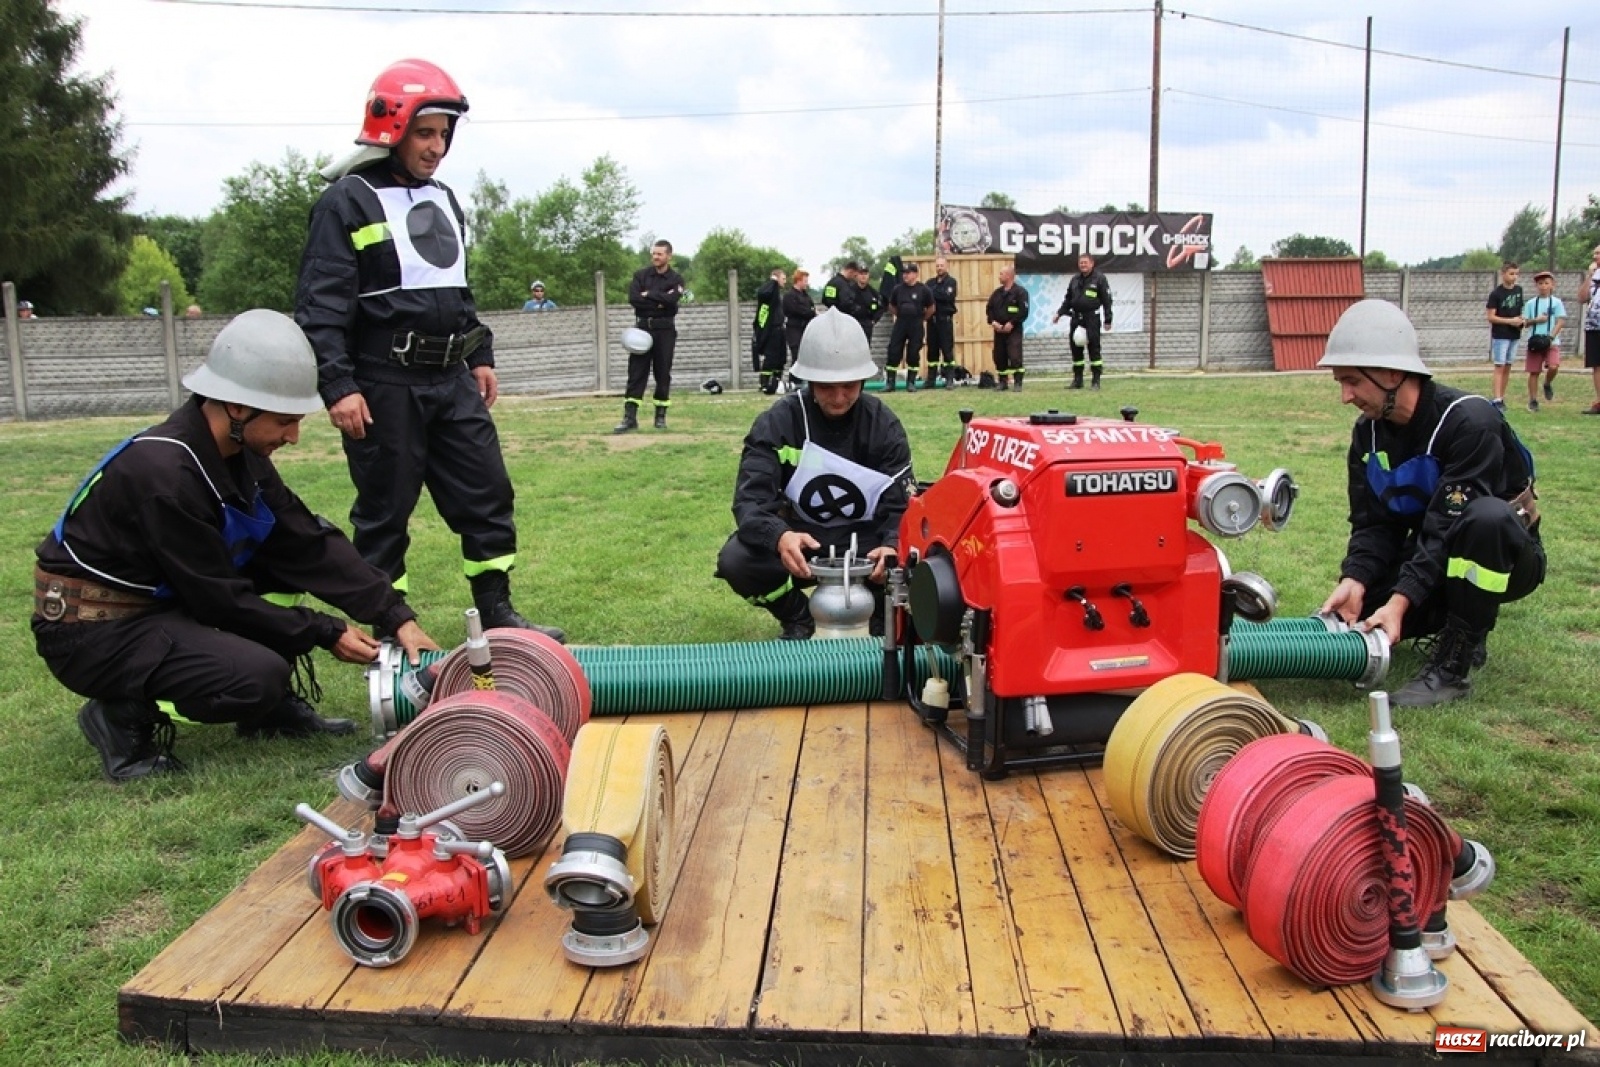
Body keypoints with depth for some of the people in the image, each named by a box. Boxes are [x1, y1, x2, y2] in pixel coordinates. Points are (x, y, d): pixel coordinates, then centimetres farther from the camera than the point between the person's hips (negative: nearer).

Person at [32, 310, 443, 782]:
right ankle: (125, 717, -3)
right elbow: (220, 599, -22)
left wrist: (397, 617, -10)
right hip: (91, 631, -9)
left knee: (291, 556, -2)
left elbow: (310, 543, -4)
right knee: (258, 677, -27)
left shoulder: (240, 454, -3)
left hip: (164, 600, 9)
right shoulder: (165, 473, -29)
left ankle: (273, 708, 7)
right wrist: (325, 633, -14)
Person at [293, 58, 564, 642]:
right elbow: (320, 307, -13)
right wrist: (338, 386, -19)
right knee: (385, 511, 3)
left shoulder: (443, 200, 16)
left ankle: (497, 613, 16)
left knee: (488, 494, 6)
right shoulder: (348, 202, -7)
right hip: (384, 387, -7)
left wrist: (480, 356, 19)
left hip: (452, 380, 7)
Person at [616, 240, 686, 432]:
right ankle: (630, 418, -6)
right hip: (642, 327, 1)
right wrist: (659, 302, -12)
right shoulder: (641, 275, 7)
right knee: (636, 373, -3)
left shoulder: (675, 279, 3)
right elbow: (633, 298, -9)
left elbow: (672, 299, -17)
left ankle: (661, 416, 13)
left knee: (663, 374, 4)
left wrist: (648, 295, -9)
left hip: (665, 330, -1)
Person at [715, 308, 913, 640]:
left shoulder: (883, 425, -9)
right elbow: (751, 498, -23)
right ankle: (798, 618, 3)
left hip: (864, 539, 0)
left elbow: (902, 504, -13)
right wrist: (779, 537, -48)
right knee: (735, 561, -30)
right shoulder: (777, 423, -14)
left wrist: (893, 547, -39)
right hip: (800, 539, 0)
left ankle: (885, 619, 5)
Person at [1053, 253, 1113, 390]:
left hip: (1092, 318, -6)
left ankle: (1096, 380, 0)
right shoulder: (1075, 279, 15)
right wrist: (1059, 313, 8)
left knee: (1094, 348, -5)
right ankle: (1077, 380, 15)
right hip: (1076, 318, 6)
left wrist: (1108, 319, -9)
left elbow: (1107, 300, -4)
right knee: (1076, 348, 7)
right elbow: (1068, 299, 20)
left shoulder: (1099, 278, -2)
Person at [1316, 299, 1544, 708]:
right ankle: (1464, 623, 12)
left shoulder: (1470, 421, -26)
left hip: (1505, 555, -6)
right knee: (1351, 615, -14)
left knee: (1486, 517, -40)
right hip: (1428, 554, 6)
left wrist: (1401, 600, -37)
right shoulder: (1369, 432, -4)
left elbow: (1447, 526, -30)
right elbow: (1373, 522, -6)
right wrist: (1355, 579, -24)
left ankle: (1453, 665, -26)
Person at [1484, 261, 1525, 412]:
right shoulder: (1496, 293, -10)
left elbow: (1520, 309, 20)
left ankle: (1502, 398, 14)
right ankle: (1497, 400, -13)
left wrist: (1521, 319, -1)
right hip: (1500, 335, -6)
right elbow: (1490, 317, -12)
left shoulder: (1519, 290, 8)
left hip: (1515, 335, 6)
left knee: (1508, 367, 9)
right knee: (1499, 367, -9)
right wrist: (1510, 321, -18)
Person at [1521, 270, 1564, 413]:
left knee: (1553, 366, -21)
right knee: (1534, 372, 2)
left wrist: (1551, 337, -15)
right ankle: (1533, 401, 12)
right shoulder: (1531, 303, 8)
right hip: (1535, 342, 1)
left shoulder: (1556, 302, 3)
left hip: (1552, 342, -1)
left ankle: (1548, 384, 11)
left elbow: (1560, 322, -3)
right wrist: (1536, 320, -11)